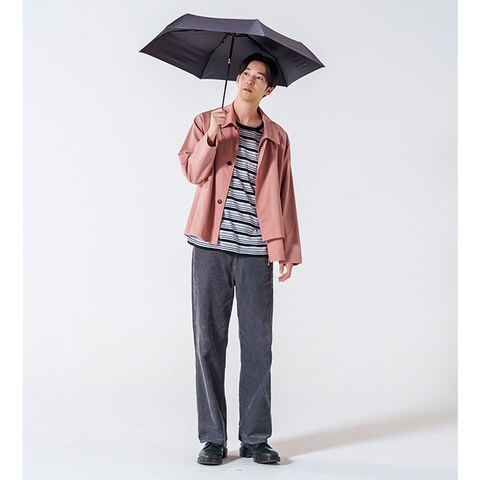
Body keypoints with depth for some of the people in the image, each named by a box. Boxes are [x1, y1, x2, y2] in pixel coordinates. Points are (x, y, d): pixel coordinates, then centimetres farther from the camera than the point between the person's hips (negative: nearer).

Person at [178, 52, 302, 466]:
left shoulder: (277, 138, 13)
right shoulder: (207, 122, 11)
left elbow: (285, 198, 13)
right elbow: (193, 172, -2)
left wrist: (288, 250, 7)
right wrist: (211, 136, -17)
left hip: (256, 251, 1)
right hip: (211, 248, -1)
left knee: (258, 345, 2)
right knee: (209, 342, 1)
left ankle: (255, 438, 13)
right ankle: (213, 438, 11)